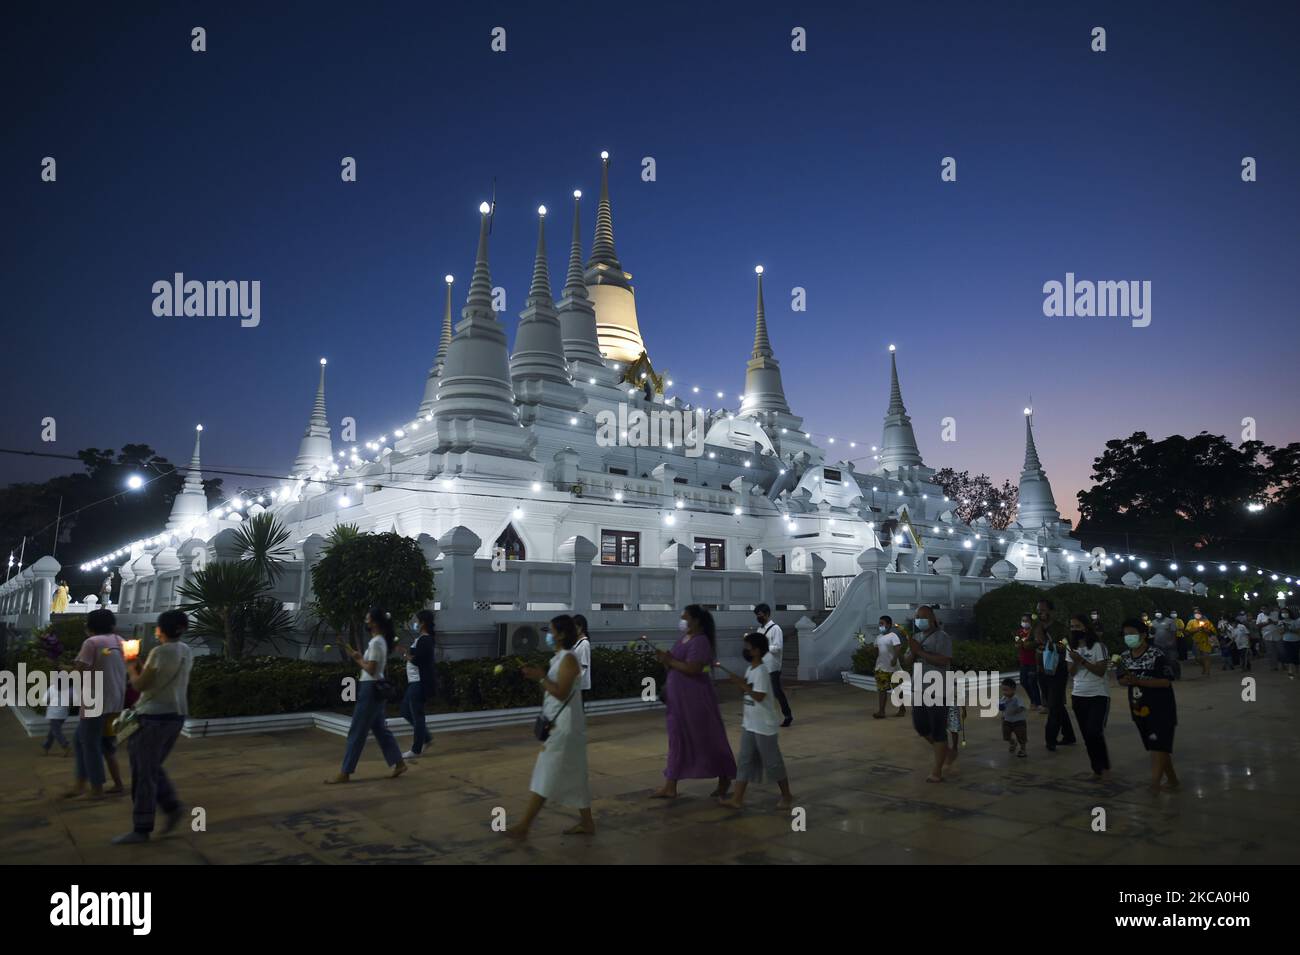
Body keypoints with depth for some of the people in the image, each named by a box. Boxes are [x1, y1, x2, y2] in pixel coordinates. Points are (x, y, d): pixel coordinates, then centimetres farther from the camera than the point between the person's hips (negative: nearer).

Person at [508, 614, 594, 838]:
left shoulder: (568, 659, -16)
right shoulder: (559, 658, 13)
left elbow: (561, 693, -22)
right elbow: (551, 690, 15)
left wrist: (540, 677, -18)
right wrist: (536, 676, 3)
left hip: (565, 728, -10)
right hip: (560, 726, 10)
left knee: (546, 777, -5)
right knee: (574, 776, 14)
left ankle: (523, 826, 0)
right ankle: (587, 823, 22)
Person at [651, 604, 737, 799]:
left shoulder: (700, 641, -16)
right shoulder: (684, 638, 12)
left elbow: (693, 669, -26)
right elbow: (677, 664, 15)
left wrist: (670, 661, -19)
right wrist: (665, 658, -4)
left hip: (696, 698, -9)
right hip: (679, 699, 9)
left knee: (709, 739, 5)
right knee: (677, 740, 9)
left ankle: (724, 779, 23)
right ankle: (670, 787, 13)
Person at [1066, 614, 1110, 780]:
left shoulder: (1098, 646, -9)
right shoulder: (1071, 648, 8)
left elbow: (1101, 671, -14)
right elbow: (1072, 673, 5)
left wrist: (1082, 660, -22)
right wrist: (1075, 661, -14)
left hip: (1099, 696, -5)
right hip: (1079, 696, 5)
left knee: (1095, 732, -15)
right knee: (1087, 735, 6)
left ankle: (1105, 767, 4)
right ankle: (1097, 769, 16)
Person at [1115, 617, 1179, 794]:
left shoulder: (1157, 655, -16)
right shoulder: (1125, 657, 5)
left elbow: (1166, 681, -20)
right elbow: (1121, 680, 11)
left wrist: (1138, 681, -26)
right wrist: (1128, 680, -13)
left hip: (1161, 710, -7)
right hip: (1139, 709, 7)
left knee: (1158, 748, -10)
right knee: (1158, 748, 17)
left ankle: (1154, 785, -13)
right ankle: (1172, 781, 31)